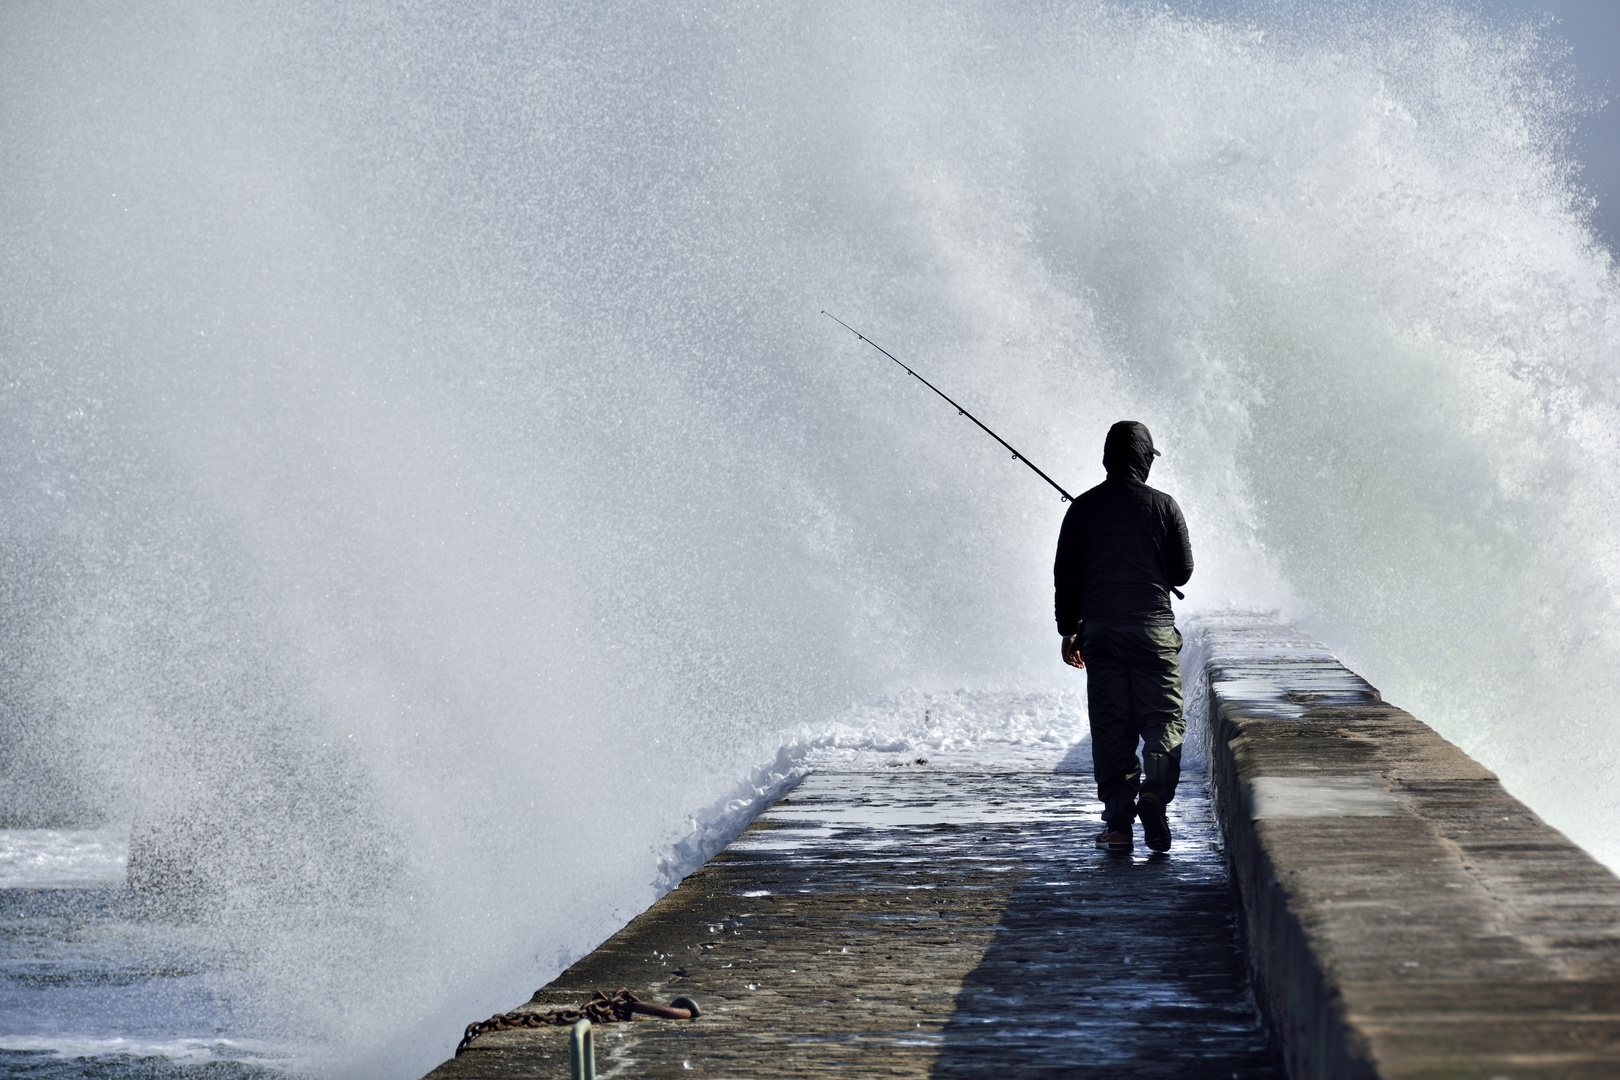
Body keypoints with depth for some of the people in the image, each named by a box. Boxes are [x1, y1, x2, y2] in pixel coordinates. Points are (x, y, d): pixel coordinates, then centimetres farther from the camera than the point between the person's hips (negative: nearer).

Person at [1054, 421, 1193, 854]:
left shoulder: (1082, 508, 4)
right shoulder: (1163, 505, -2)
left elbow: (1065, 576, 7)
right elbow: (1182, 572, 4)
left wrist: (1069, 631, 16)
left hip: (1100, 631, 2)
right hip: (1154, 631, -2)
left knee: (1110, 727, 6)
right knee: (1164, 720, 3)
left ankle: (1117, 822, 3)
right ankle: (1154, 792, -22)